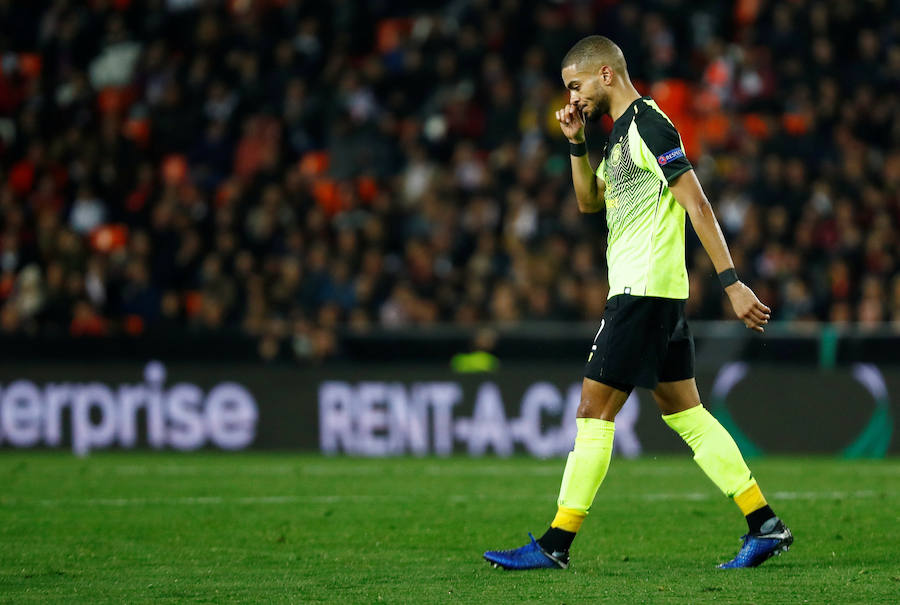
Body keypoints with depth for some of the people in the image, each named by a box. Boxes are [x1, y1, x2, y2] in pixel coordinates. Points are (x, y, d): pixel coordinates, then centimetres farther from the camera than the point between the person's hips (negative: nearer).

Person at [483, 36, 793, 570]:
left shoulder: (647, 124, -12)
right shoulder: (623, 132, 18)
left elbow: (697, 204, -17)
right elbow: (589, 201, 29)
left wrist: (732, 282, -22)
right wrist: (576, 144, 13)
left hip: (643, 291, -10)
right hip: (660, 295, 10)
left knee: (594, 411, -7)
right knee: (685, 413, 9)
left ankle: (555, 545, -5)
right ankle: (766, 525, 8)